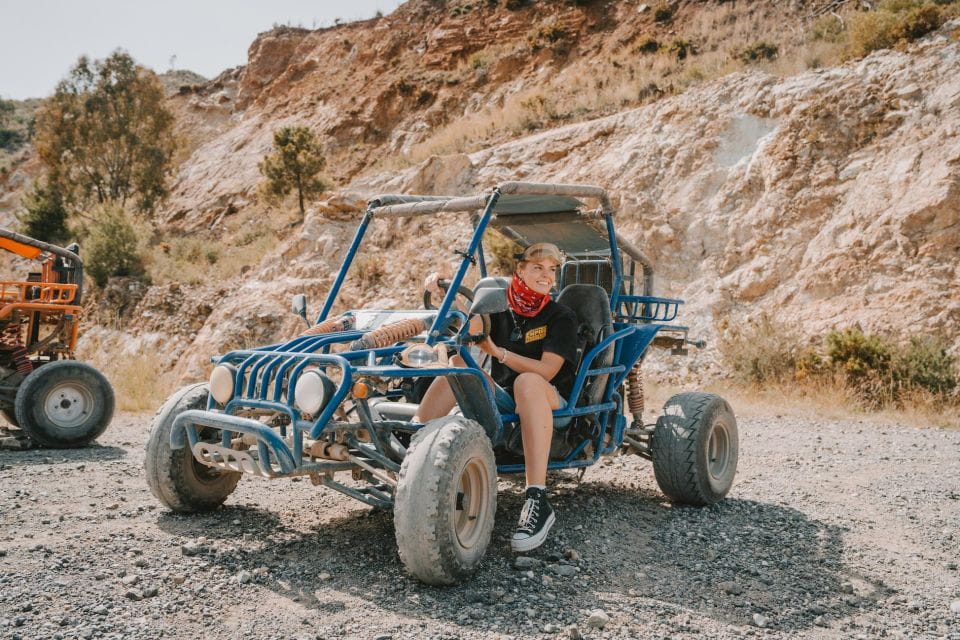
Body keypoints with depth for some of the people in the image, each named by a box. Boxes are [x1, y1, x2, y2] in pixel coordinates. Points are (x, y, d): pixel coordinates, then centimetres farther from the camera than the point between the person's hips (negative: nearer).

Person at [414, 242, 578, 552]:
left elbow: (546, 371, -16)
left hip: (549, 402, -4)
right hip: (502, 398, 4)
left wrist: (497, 351, -21)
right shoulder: (501, 309, 8)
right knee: (459, 364, -19)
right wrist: (440, 293, -16)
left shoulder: (561, 317, -5)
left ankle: (538, 501, -48)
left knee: (527, 381, -39)